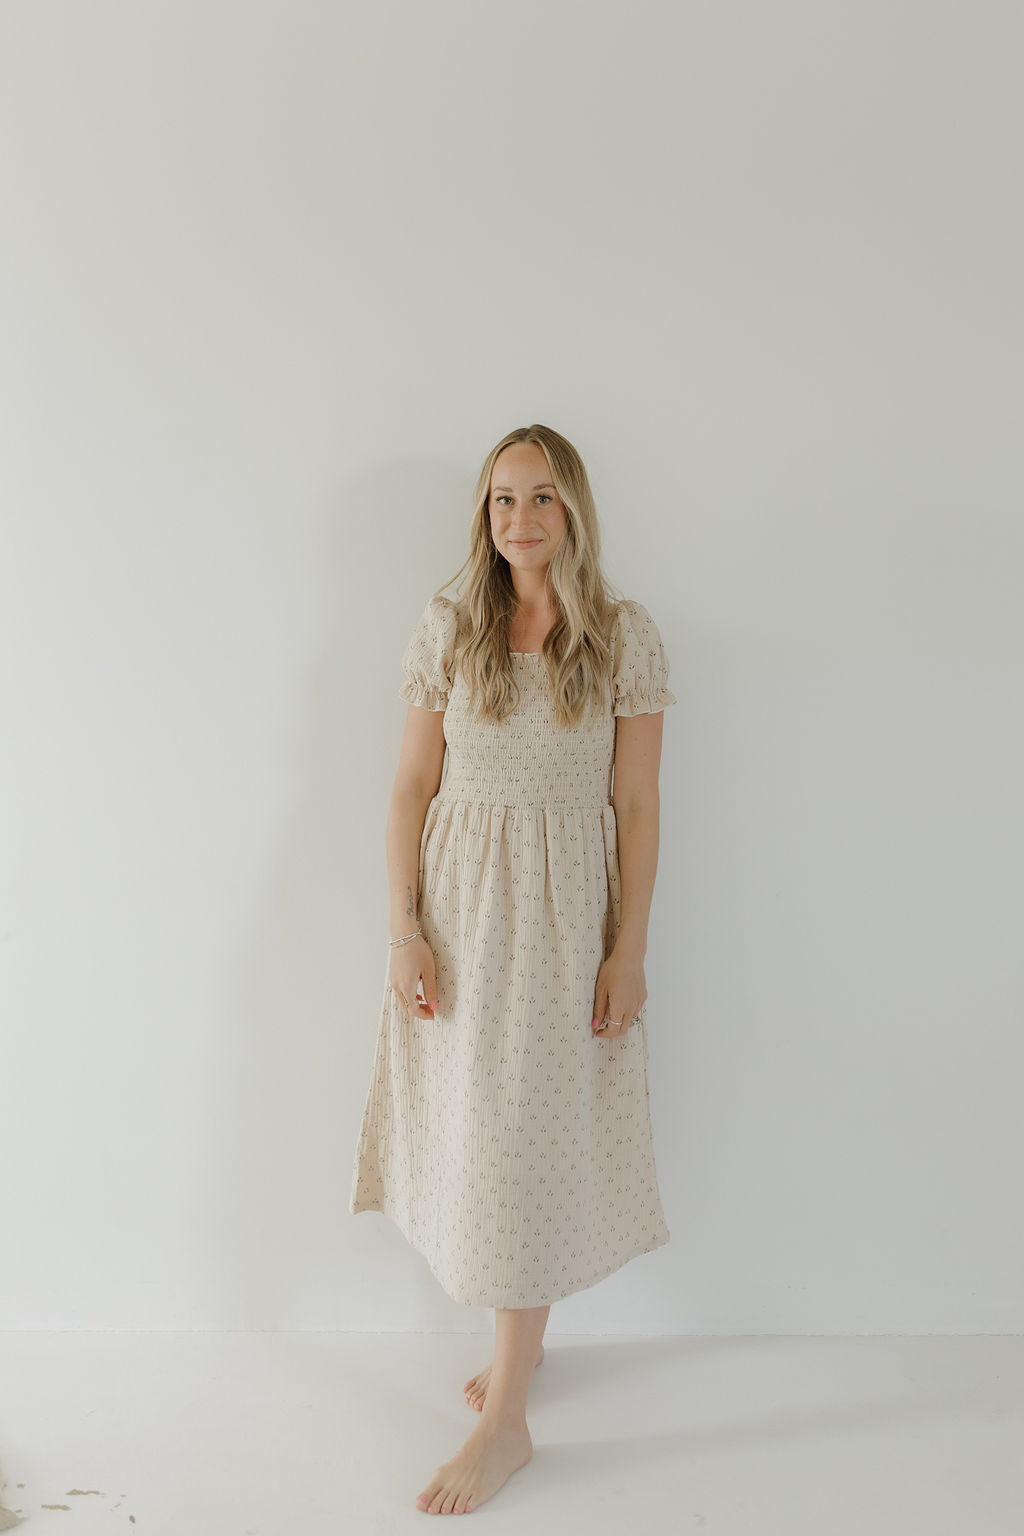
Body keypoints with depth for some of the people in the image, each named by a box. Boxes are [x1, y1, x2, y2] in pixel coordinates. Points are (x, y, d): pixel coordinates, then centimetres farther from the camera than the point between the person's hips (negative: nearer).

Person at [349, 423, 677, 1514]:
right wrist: (405, 928, -4)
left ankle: (505, 1418, 15)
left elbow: (637, 804, -2)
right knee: (474, 1130, 12)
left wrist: (630, 949, -5)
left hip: (565, 904, -2)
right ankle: (522, 1334, 36)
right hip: (458, 900, 3)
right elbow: (413, 786, 3)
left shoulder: (624, 635, -2)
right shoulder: (447, 628, 3)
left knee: (523, 1143, 1)